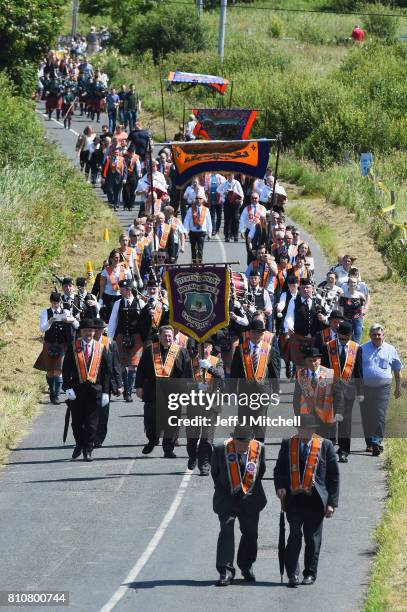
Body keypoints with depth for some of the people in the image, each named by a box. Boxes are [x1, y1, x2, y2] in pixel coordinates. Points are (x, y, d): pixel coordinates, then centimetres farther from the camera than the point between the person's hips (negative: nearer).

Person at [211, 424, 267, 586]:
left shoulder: (258, 448, -8)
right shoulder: (221, 449, -14)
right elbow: (214, 471, 3)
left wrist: (252, 488, 9)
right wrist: (222, 489, 5)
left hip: (250, 498, 3)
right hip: (227, 498, -3)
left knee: (250, 533, 11)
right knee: (226, 530, -16)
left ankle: (246, 567, 32)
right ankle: (226, 571, -18)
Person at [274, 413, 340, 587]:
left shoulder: (325, 445, 4)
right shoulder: (288, 444, 8)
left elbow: (334, 476, 6)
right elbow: (279, 469, 13)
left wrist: (332, 503, 0)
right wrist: (280, 486, -8)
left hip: (315, 499, 0)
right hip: (293, 499, 0)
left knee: (313, 538, 4)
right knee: (295, 534, -10)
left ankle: (310, 574, 15)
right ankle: (293, 574, -10)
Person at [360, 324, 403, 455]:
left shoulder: (390, 350, 8)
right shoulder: (363, 349, 7)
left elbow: (397, 370, 16)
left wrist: (398, 387, 13)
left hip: (382, 389, -1)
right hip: (365, 388, 1)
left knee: (380, 416, -11)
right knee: (366, 417, 5)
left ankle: (377, 442, -14)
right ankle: (369, 442, 18)